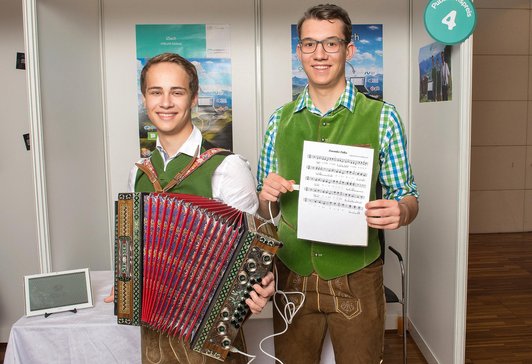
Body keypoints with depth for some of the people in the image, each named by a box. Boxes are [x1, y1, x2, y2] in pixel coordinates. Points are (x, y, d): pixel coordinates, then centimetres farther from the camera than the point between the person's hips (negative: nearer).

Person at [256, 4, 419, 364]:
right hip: (292, 275, 3)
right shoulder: (281, 120, 3)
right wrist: (268, 197, -14)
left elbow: (408, 198, -1)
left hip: (356, 277, -2)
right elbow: (266, 211, 8)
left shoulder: (382, 117, -6)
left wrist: (400, 212, -23)